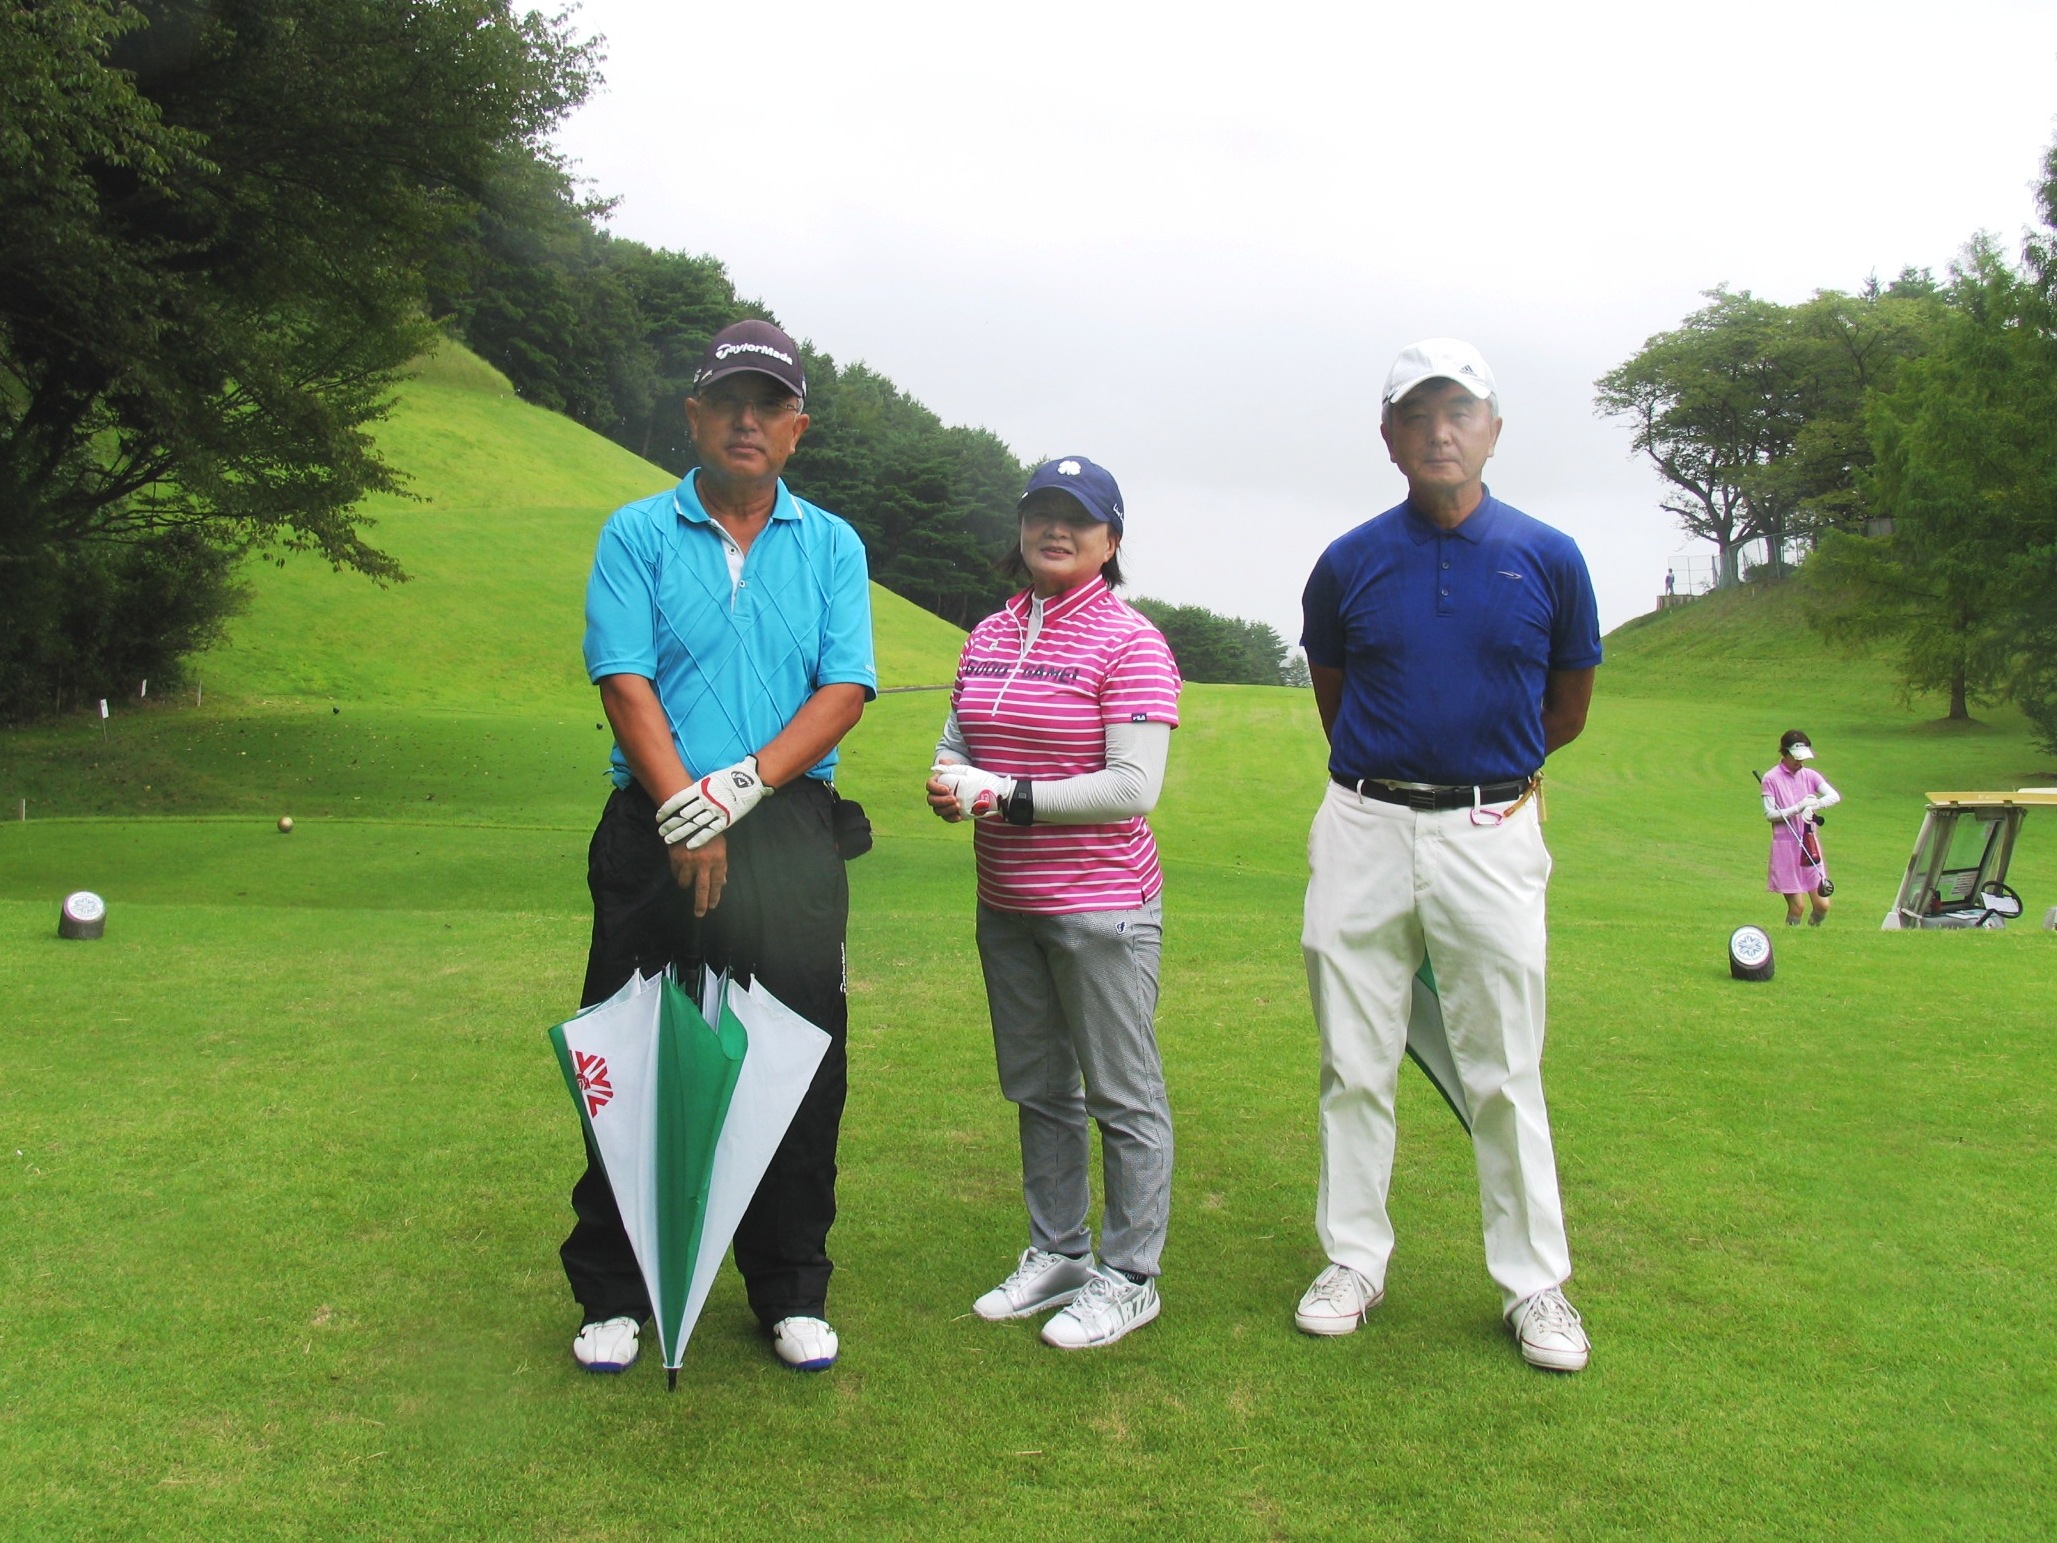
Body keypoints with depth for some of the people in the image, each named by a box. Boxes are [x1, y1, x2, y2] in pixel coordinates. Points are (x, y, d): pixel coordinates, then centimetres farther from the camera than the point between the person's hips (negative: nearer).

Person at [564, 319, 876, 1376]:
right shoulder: (637, 534, 6)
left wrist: (736, 789, -12)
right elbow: (624, 681, -4)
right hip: (656, 832, -1)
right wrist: (682, 811, -15)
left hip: (793, 832, 1)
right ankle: (613, 1296, 18)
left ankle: (792, 1292, 19)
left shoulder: (832, 546, 10)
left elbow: (845, 690, 0)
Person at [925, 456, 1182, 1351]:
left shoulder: (1130, 644, -11)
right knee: (1037, 1088, 17)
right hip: (1006, 902, 7)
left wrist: (1009, 798, -18)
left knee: (1123, 1097, 3)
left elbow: (1134, 787, -18)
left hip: (1101, 906, -7)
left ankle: (1129, 1277, 17)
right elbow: (958, 742, 17)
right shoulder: (989, 637, 10)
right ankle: (1056, 1253, 33)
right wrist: (948, 781, -7)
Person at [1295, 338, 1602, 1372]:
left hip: (1491, 833, -1)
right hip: (1364, 829, 1)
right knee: (1355, 1063, 9)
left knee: (1506, 1073, 5)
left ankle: (1534, 1280, 18)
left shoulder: (1548, 558, 0)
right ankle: (1353, 1259, 23)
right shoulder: (1349, 562, 2)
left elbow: (1569, 704, 14)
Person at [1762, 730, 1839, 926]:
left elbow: (1835, 796, -5)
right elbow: (1769, 814, -7)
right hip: (1786, 846, -4)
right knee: (1797, 906, -6)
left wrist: (1813, 805, -20)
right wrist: (1797, 809, -18)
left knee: (1822, 905, 0)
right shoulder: (1772, 778, -3)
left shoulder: (1809, 775, 9)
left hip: (1810, 845, 4)